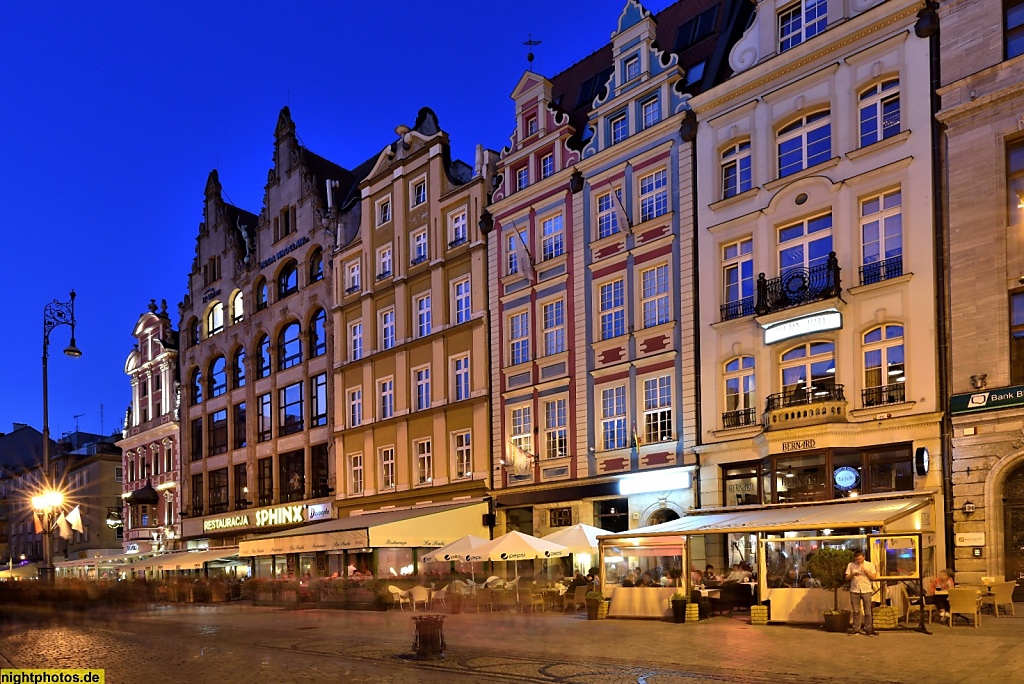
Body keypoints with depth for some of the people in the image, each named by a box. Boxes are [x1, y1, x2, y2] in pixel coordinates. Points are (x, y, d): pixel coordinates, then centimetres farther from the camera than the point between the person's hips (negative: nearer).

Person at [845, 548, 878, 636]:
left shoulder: (870, 565, 4)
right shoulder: (850, 565, 7)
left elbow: (874, 577, 1)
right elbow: (847, 578, 7)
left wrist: (866, 572, -13)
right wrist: (853, 575, -13)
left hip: (866, 590, -1)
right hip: (854, 591, 1)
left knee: (867, 611, -1)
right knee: (856, 611, 3)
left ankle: (868, 629, 4)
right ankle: (856, 629, 8)